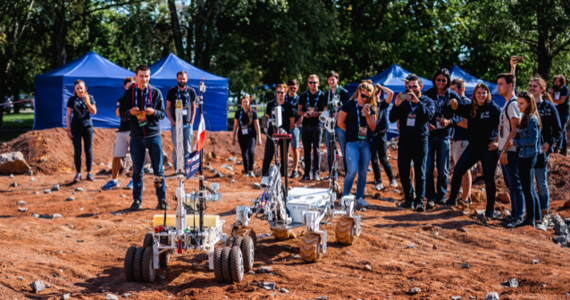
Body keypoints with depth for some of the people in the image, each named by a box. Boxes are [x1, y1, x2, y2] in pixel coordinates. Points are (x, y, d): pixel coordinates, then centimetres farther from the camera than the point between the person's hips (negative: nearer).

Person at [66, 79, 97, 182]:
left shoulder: (90, 98, 5)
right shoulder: (72, 99, 2)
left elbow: (94, 112, -2)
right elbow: (68, 116, 3)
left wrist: (87, 102, -14)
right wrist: (68, 129, -3)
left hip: (87, 126, 1)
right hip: (76, 127, -1)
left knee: (88, 150, 4)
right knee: (77, 151, 0)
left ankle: (89, 173, 12)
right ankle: (78, 173, 9)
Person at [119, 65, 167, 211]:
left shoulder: (156, 92, 3)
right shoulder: (128, 93, 4)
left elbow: (163, 114, 3)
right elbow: (122, 114, 5)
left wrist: (153, 112, -18)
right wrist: (130, 112, -16)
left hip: (154, 136, 0)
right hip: (136, 137, 1)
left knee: (158, 170, 2)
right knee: (137, 171, 5)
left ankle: (162, 200, 9)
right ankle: (137, 200, 15)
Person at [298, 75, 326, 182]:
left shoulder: (322, 96, 3)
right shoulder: (303, 95, 12)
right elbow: (299, 110, 13)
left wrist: (317, 113, -19)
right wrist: (304, 113, -9)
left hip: (317, 125, -3)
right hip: (306, 125, 3)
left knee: (316, 149, -2)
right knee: (307, 150, 3)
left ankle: (316, 173, 3)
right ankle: (307, 173, 6)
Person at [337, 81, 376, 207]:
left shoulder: (371, 108, 9)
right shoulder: (349, 105, 0)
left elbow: (373, 127, 4)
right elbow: (340, 122, 3)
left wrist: (368, 115, -12)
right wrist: (352, 131, 6)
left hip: (366, 143, 3)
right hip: (352, 143, -3)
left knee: (363, 172, 6)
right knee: (352, 171, -12)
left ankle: (359, 198, 16)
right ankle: (344, 196, 5)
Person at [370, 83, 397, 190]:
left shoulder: (383, 104, 3)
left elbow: (391, 93, -13)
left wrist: (380, 86, -3)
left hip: (381, 134, -3)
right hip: (371, 135, 3)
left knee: (383, 159, -3)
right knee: (374, 159, 3)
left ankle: (392, 179, 12)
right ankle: (378, 182, 10)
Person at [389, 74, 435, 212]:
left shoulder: (427, 101, 4)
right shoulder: (404, 101, 10)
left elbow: (429, 115, -16)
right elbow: (392, 119, 1)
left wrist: (417, 102, -25)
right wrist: (396, 105, -16)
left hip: (420, 140, -3)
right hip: (404, 140, 3)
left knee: (420, 172, -4)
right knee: (403, 172, 3)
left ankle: (419, 201, 0)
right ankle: (409, 199, 15)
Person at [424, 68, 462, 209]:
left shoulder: (453, 96, 1)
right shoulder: (428, 94, 1)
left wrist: (449, 121, -14)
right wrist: (426, 124, -14)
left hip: (444, 135, 0)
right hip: (429, 134, 0)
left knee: (443, 169, 4)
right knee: (428, 168, -5)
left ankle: (442, 195, 21)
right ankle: (431, 197, 5)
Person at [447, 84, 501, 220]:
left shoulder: (493, 108, -8)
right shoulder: (470, 107, 7)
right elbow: (458, 109, -7)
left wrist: (497, 141, -20)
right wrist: (454, 104, -30)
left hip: (489, 147, -5)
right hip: (473, 146, 5)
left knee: (489, 179, -1)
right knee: (458, 170, 0)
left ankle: (490, 209, 10)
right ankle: (452, 200, 15)